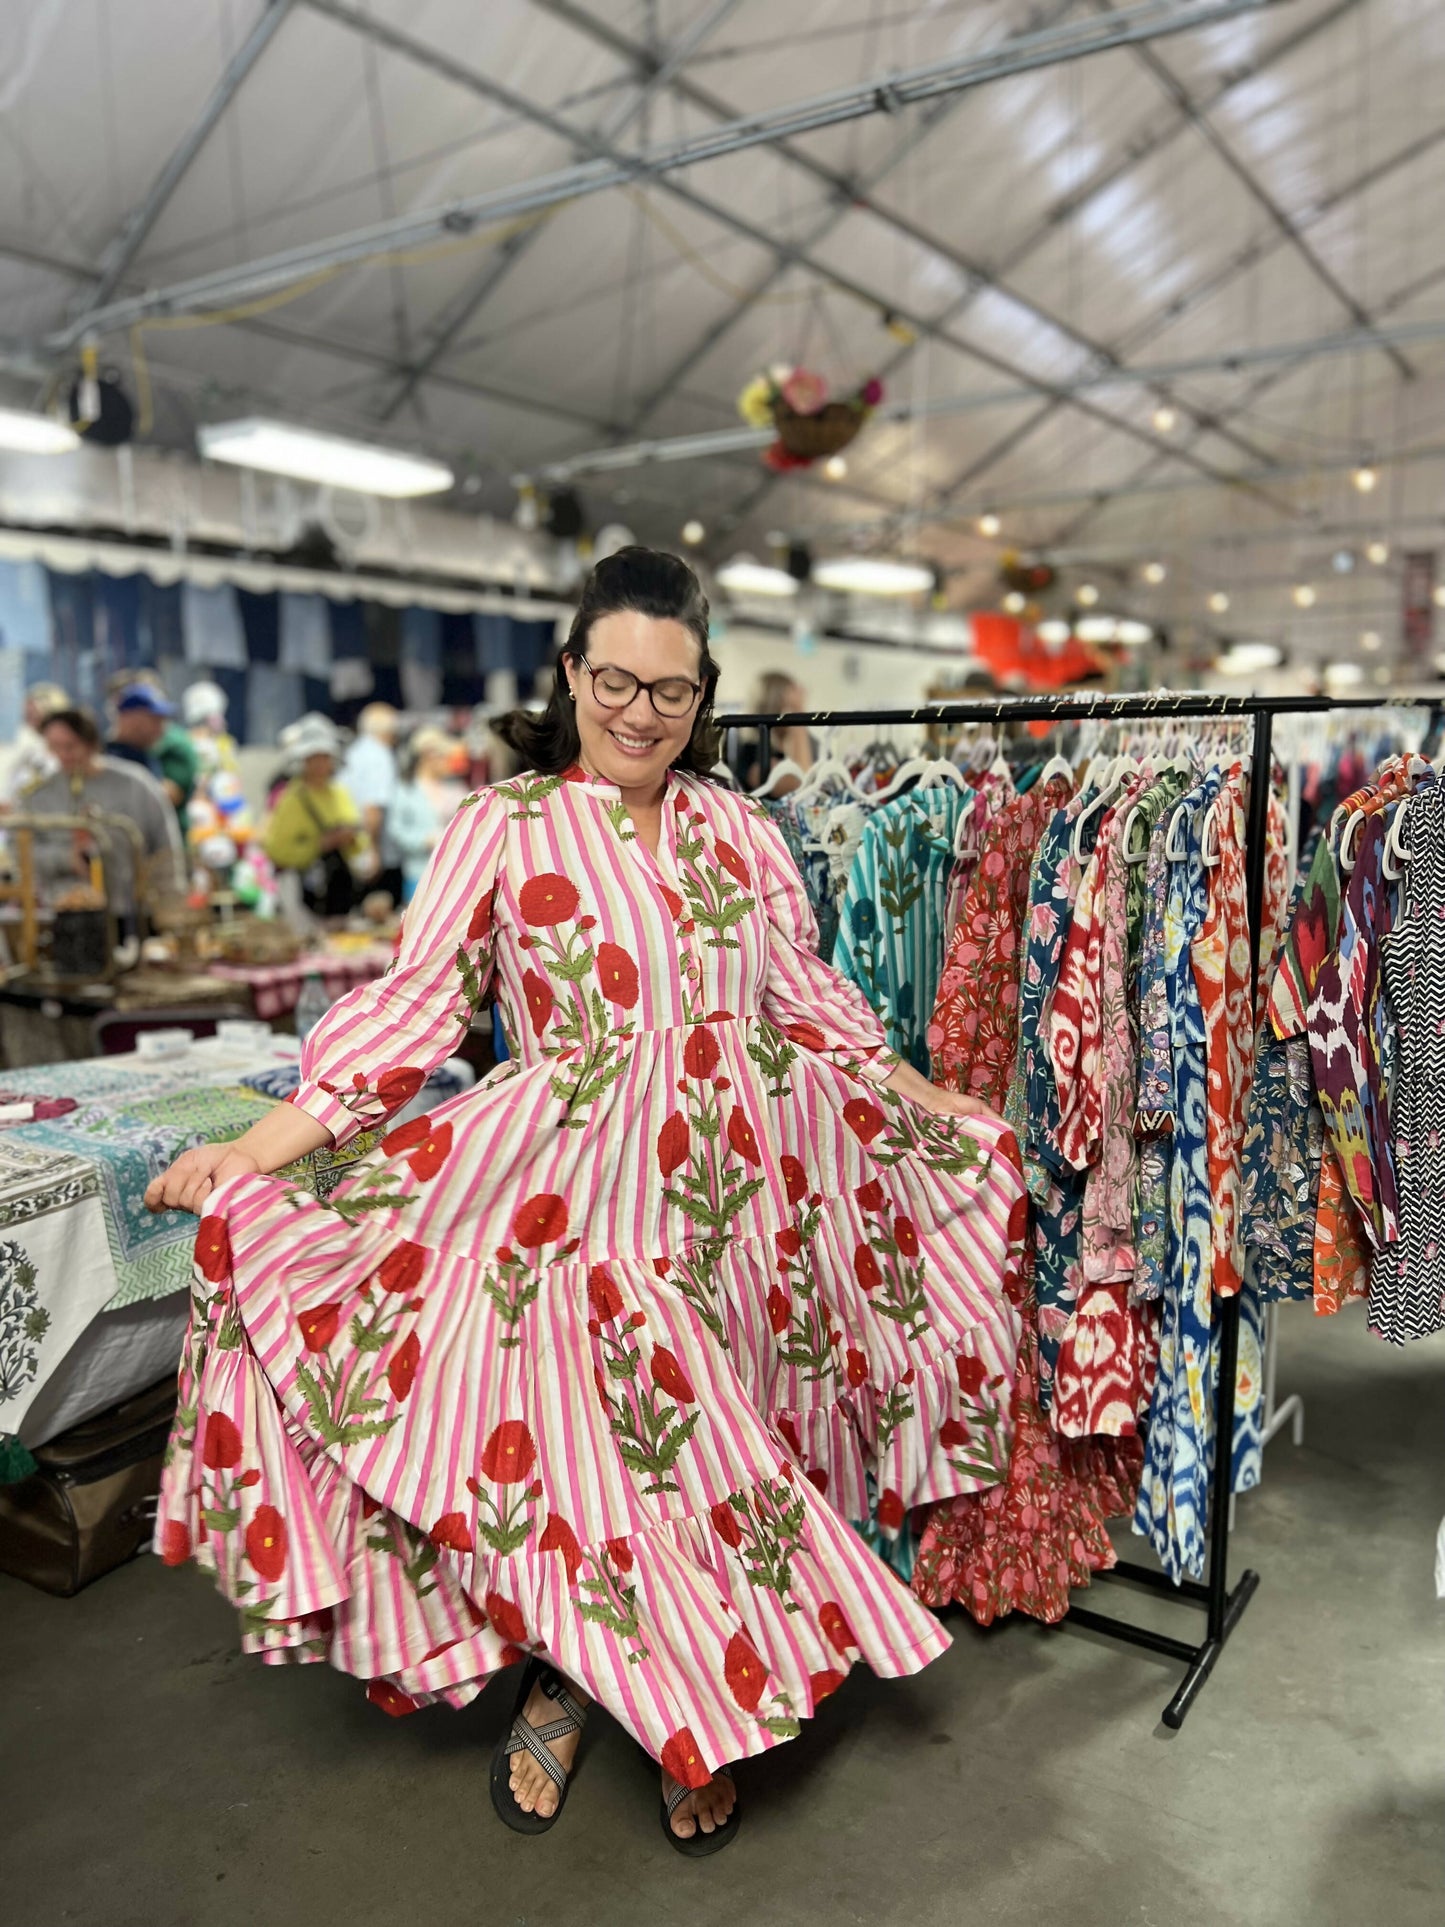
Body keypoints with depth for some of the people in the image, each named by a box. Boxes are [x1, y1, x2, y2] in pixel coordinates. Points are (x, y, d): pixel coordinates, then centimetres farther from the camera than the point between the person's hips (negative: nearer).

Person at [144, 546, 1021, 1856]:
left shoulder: (736, 827, 7)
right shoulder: (505, 826, -3)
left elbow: (810, 998, 14)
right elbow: (413, 1004, -7)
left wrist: (932, 1107, 14)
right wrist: (252, 1151, -16)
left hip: (742, 1184, 3)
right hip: (574, 1187, -3)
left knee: (720, 1439, 11)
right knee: (578, 1438, 4)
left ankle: (702, 1712, 35)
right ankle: (564, 1676, 35)